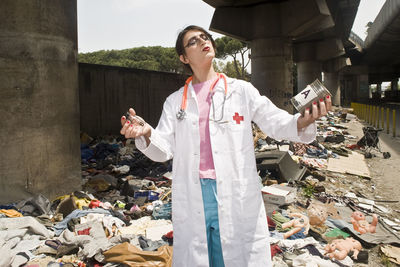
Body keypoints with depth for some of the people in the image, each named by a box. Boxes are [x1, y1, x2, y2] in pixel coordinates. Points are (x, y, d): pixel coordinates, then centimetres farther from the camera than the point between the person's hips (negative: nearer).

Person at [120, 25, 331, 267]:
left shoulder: (241, 90, 5)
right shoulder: (175, 101, 10)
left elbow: (276, 123, 0)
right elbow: (164, 149, 5)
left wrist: (303, 121, -21)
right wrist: (146, 134, -17)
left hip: (236, 196, -1)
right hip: (192, 197, 2)